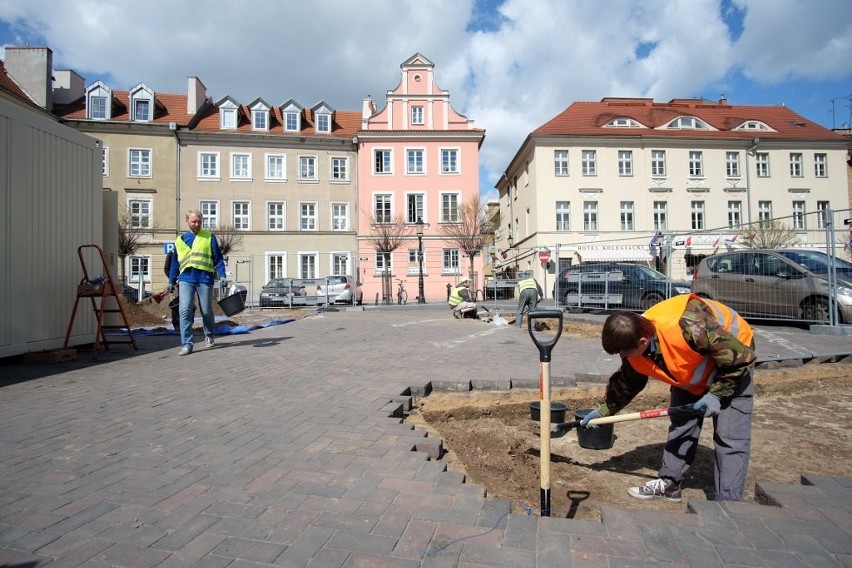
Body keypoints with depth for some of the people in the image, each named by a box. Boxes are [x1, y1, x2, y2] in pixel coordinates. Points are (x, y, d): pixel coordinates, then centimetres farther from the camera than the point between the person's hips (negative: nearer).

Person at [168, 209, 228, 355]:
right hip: (186, 279, 2)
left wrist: (222, 275, -7)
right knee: (185, 311, -9)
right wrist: (171, 281, 20)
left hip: (205, 279, -2)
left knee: (207, 311, 7)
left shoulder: (209, 237, 6)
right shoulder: (180, 240, 14)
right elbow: (175, 263, 19)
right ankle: (187, 344, -4)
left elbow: (218, 258, 4)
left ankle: (209, 336, 32)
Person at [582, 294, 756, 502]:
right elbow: (626, 383, 0)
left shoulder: (689, 326, -44)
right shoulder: (635, 352, -21)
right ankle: (669, 484, 22)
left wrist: (716, 393, -24)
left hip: (734, 366, -5)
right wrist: (603, 410, 0)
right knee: (680, 425, 8)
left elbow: (740, 355, -28)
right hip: (692, 372, 6)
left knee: (730, 437, -9)